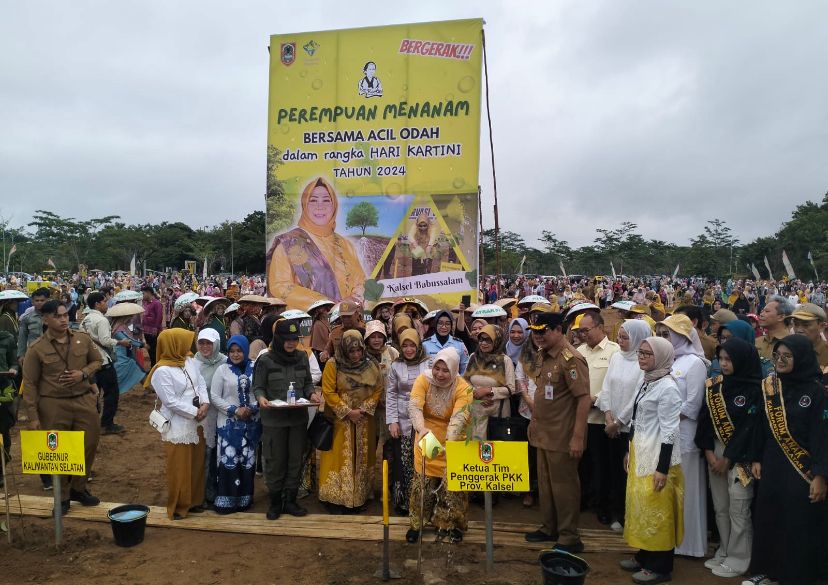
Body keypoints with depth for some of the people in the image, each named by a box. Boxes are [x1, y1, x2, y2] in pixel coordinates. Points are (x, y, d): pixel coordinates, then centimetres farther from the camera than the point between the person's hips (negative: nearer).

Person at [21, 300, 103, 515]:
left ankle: (78, 488, 32)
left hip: (84, 400, 3)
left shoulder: (83, 340, 1)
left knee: (89, 444, 9)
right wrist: (33, 416, -6)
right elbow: (29, 384, -4)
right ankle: (62, 496, 26)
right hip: (53, 405, -3)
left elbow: (97, 361, 14)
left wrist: (84, 373, -8)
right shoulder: (36, 349, -7)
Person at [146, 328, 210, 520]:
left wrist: (205, 404, -12)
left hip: (195, 423, 8)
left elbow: (201, 383, 5)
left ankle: (193, 501, 33)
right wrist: (195, 412, -16)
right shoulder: (162, 371, -19)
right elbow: (171, 401, -21)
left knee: (196, 464, 17)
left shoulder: (190, 362, 4)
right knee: (179, 469, 4)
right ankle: (177, 507, 21)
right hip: (177, 427, -7)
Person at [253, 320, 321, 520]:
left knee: (296, 460, 10)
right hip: (274, 419, -3)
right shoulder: (265, 360, -7)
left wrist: (312, 394, -7)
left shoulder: (302, 357, 3)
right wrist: (261, 398, -22)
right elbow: (258, 387, -2)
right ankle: (275, 501, 24)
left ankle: (290, 500, 25)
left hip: (298, 417, 3)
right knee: (275, 461, 7)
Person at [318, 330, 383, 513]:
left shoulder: (371, 366, -1)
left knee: (361, 458, 9)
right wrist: (347, 412, -15)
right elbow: (328, 392, -12)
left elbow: (377, 390, 2)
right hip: (340, 420, -3)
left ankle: (359, 497, 20)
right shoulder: (333, 365, -10)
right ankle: (335, 497, 11)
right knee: (340, 458, 1)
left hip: (364, 420, 3)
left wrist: (364, 409, -11)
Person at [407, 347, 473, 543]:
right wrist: (421, 428, -47)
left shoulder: (463, 388, -18)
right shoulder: (423, 380, -15)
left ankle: (452, 525, 24)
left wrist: (449, 443, -46)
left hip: (452, 441, -1)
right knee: (422, 482, 6)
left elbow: (459, 417, -30)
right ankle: (417, 523, 25)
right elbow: (414, 407, -27)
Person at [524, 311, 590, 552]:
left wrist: (578, 437, -24)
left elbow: (584, 398, -21)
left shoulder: (570, 359, -19)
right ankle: (549, 528, 34)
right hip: (545, 434, 9)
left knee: (563, 486, 4)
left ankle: (569, 538, 18)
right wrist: (535, 422, 16)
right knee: (545, 484, 19)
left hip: (562, 437, -9)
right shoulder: (546, 356, 10)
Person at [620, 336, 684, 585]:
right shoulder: (646, 381, 10)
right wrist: (629, 452, 20)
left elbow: (669, 430, -18)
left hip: (656, 456, -9)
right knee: (639, 505, 16)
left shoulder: (667, 387, -16)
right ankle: (644, 557, 30)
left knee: (656, 509, 2)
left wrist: (663, 468, -18)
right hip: (639, 453, 9)